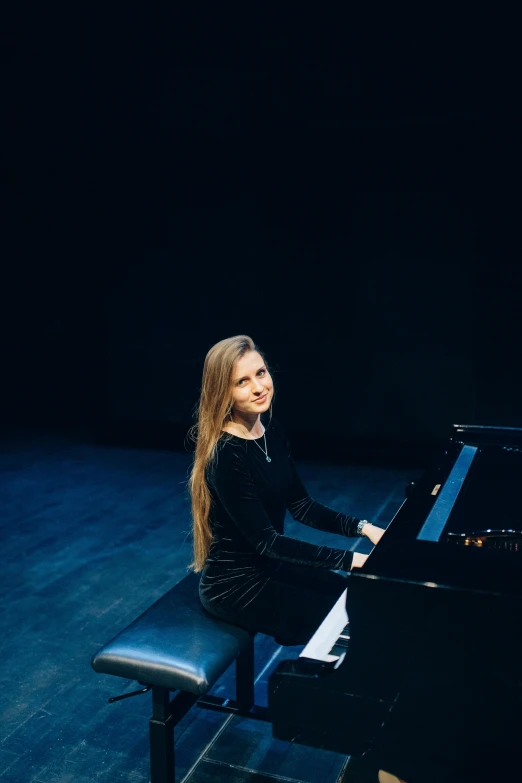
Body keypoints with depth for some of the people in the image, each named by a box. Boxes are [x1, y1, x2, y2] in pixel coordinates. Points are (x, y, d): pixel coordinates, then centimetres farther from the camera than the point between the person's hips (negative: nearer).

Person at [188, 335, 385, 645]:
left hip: (272, 564, 8)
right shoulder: (225, 456, -27)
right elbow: (265, 541, -27)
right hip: (237, 582, -8)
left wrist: (363, 527, -7)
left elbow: (301, 506, 4)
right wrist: (351, 559, -28)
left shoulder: (271, 429, -1)